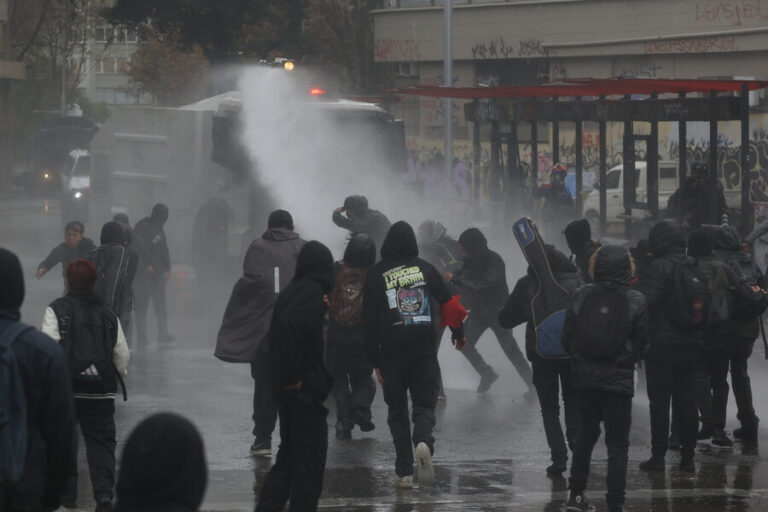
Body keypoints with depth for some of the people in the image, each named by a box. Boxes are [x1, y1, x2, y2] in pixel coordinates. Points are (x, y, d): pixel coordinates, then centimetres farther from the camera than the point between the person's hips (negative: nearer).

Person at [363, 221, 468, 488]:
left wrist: (375, 361, 4)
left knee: (396, 409, 9)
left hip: (392, 350, -1)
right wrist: (458, 333, 20)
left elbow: (370, 321, 0)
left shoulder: (376, 274, 1)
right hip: (425, 349, 1)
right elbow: (449, 303, 4)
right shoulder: (424, 268, 4)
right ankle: (424, 442, -26)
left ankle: (404, 471, 3)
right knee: (424, 402, 7)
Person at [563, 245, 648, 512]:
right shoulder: (636, 301, -10)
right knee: (617, 443, 3)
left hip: (585, 377, 3)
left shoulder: (582, 296, -5)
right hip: (619, 379, -3)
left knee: (586, 434, 21)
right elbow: (641, 343, -4)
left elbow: (567, 339, 0)